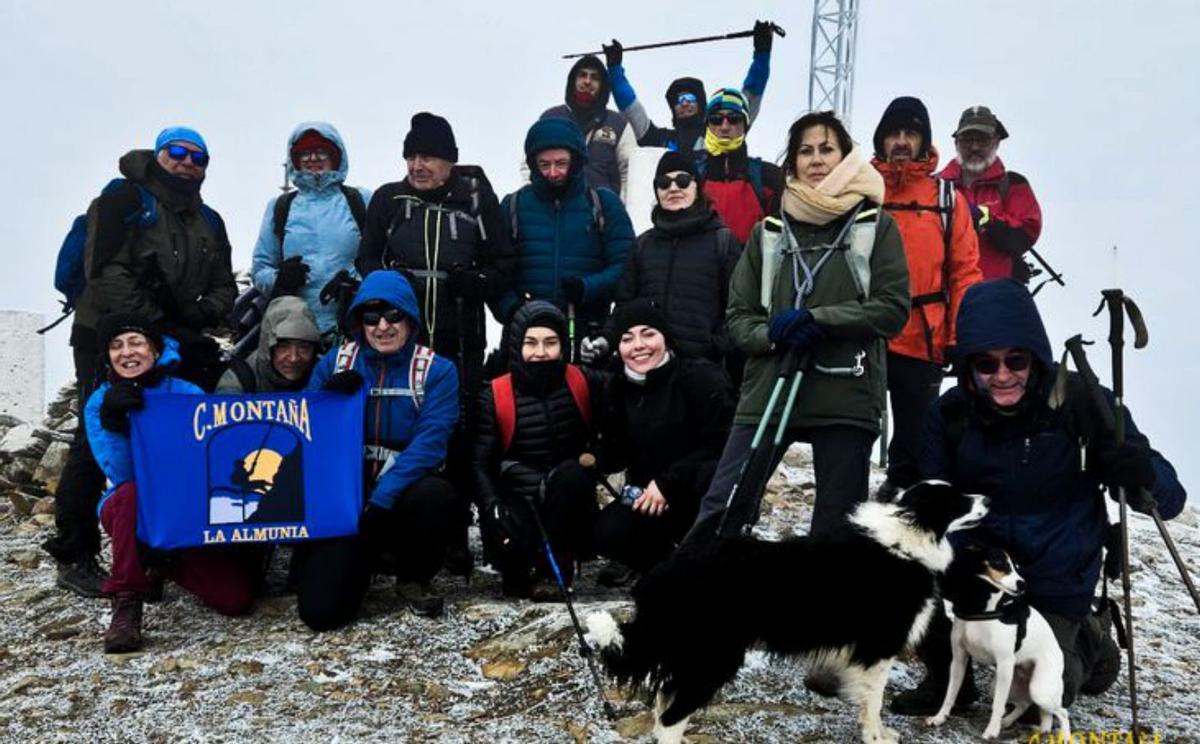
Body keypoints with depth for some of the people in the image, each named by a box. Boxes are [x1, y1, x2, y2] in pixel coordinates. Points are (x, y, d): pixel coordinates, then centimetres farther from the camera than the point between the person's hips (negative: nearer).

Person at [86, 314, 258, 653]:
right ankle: (126, 604, -25)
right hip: (132, 513, -1)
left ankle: (168, 564, 16)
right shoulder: (99, 404, -5)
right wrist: (113, 420, -34)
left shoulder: (188, 394, -7)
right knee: (133, 494, -38)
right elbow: (122, 476, -19)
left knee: (237, 599, -15)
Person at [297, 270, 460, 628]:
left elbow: (429, 443, -16)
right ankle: (366, 560, 20)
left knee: (436, 495, -37)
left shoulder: (437, 371, -3)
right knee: (320, 610, -16)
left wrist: (381, 501, -27)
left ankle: (413, 578, -4)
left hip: (402, 497, -1)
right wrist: (330, 396, -18)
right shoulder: (334, 362, 6)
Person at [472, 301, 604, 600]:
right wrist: (493, 507, -22)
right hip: (518, 499, -1)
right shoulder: (494, 395, -4)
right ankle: (522, 571, 4)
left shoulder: (584, 383, -1)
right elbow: (480, 463, -6)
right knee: (509, 540, -34)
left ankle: (548, 568, -16)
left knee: (572, 473, -32)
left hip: (568, 505, 1)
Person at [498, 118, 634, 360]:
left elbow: (624, 265, 1)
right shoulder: (514, 205, 10)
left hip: (588, 332, -1)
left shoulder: (604, 203, 8)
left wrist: (587, 288, -16)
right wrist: (510, 307, -13)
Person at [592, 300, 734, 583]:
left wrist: (667, 484, -23)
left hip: (708, 495, -5)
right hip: (649, 496, 5)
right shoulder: (618, 389, 4)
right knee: (607, 534, -21)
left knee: (713, 472, -38)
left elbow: (722, 444, -20)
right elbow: (616, 453, 6)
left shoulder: (704, 378, -14)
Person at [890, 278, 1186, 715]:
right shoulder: (951, 413, -7)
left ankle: (1084, 644, 23)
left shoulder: (1082, 404, -13)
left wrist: (1142, 474, -35)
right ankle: (946, 676, 3)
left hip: (1055, 584, -2)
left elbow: (1170, 498, -12)